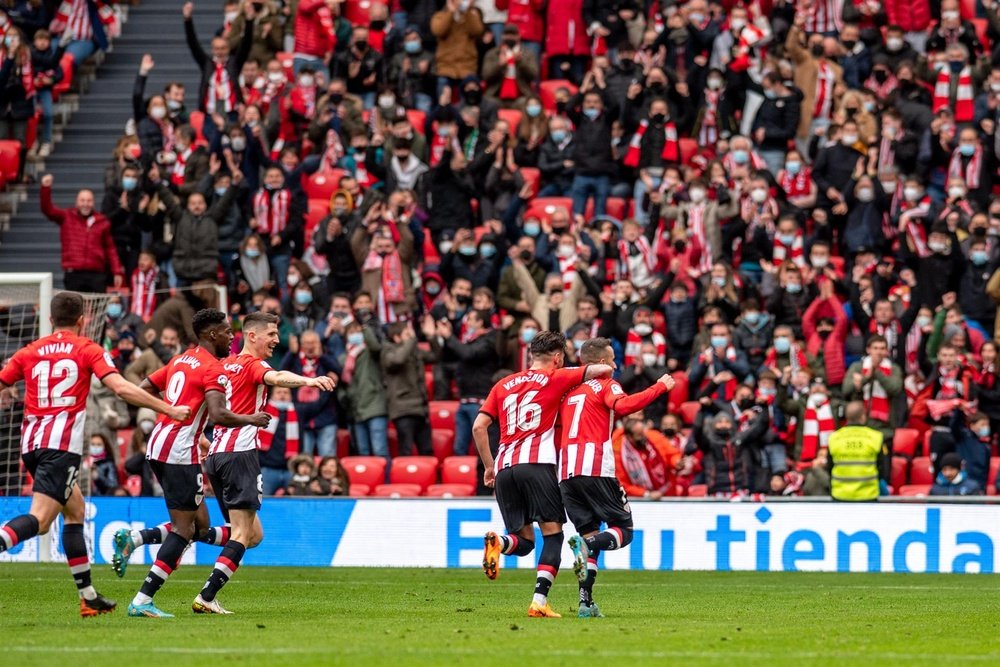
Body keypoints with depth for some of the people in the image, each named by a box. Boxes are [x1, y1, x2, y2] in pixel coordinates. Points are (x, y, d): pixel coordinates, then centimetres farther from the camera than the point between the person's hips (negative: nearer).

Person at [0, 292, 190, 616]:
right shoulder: (88, 350, 3)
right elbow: (121, 388, -7)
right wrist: (169, 410, -3)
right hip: (62, 443, -6)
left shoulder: (28, 352, 14)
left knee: (75, 509, 20)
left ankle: (88, 597, 21)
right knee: (39, 520, -13)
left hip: (31, 443, 6)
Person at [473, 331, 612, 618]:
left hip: (504, 466, 4)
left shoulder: (504, 385, 20)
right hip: (537, 462, -4)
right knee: (553, 535, 1)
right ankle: (539, 601, -14)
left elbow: (478, 426, 14)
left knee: (524, 540, 12)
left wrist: (489, 466, 22)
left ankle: (498, 542, -23)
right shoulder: (555, 378, 8)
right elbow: (604, 369, 1)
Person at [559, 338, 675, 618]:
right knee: (623, 530, 1)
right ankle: (587, 545, -30)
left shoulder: (569, 390, 24)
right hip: (596, 470, -6)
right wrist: (660, 387, -12)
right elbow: (623, 405, -16)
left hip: (566, 473, 6)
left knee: (589, 535, 11)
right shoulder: (605, 385, 5)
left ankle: (586, 602, -3)